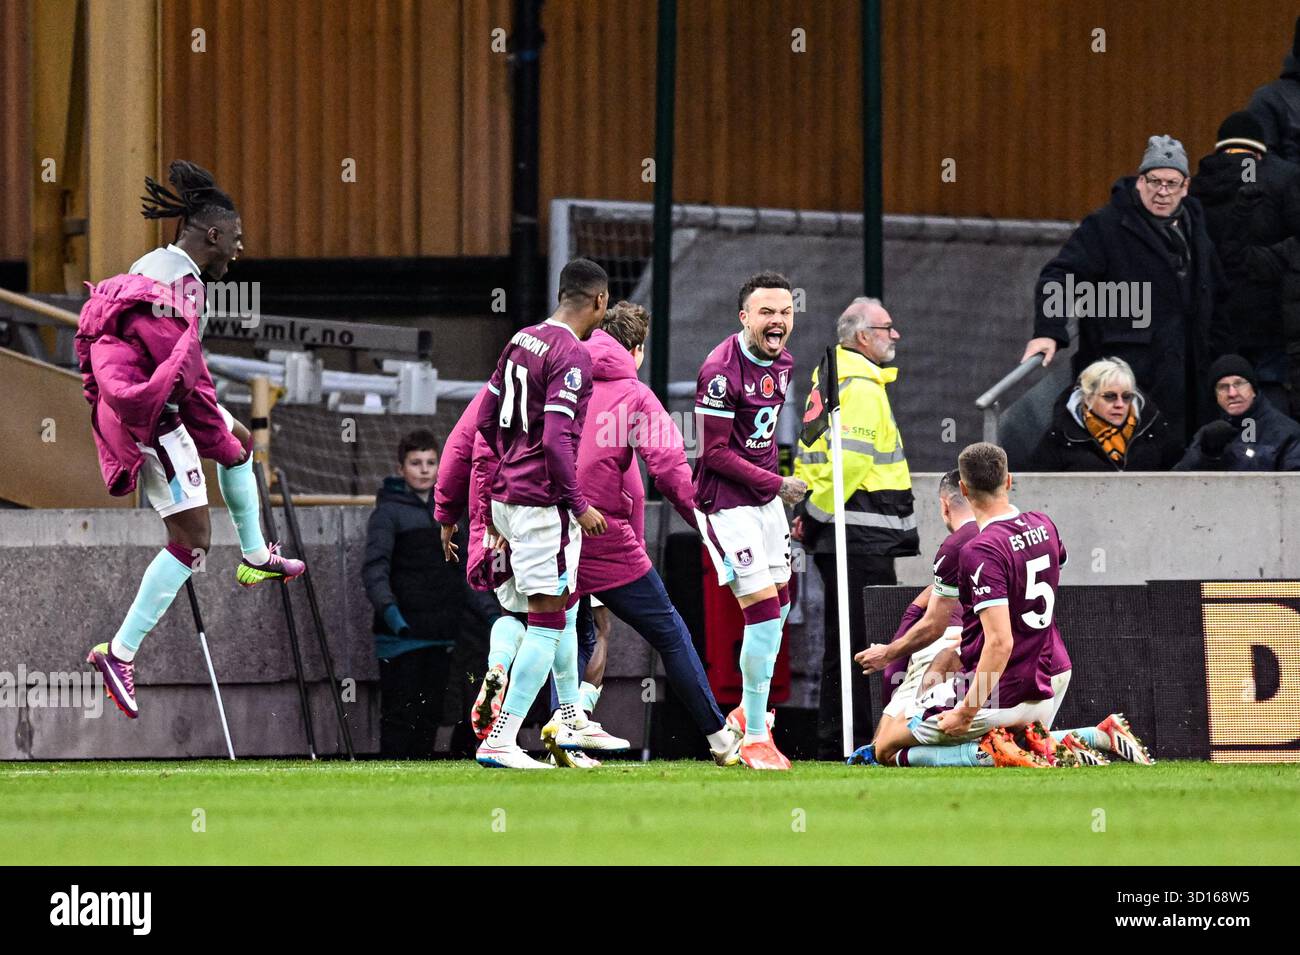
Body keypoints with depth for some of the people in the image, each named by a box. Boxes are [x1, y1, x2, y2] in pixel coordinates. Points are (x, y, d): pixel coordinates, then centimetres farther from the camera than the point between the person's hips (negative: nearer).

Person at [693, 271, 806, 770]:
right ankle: (755, 738, -5)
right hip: (725, 502, -9)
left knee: (780, 602, 14)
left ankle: (748, 711, 33)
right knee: (763, 609, -12)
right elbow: (714, 452, -20)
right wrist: (776, 484, -19)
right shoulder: (721, 370, -21)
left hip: (765, 499, 9)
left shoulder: (781, 363, 6)